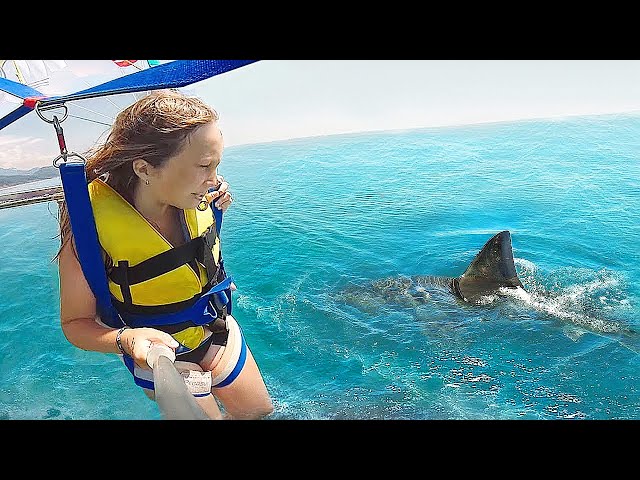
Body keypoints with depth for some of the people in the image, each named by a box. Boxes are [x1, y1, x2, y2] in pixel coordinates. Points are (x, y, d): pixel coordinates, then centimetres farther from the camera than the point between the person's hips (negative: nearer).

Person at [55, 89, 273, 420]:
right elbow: (75, 322, -20)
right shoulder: (92, 225, -31)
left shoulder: (196, 199, -16)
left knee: (260, 412, 20)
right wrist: (127, 339, -40)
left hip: (218, 330, 5)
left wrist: (214, 205, -10)